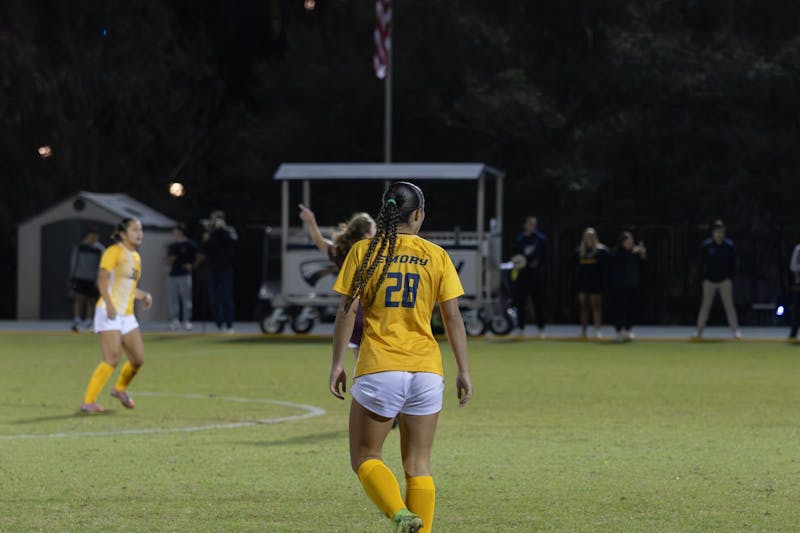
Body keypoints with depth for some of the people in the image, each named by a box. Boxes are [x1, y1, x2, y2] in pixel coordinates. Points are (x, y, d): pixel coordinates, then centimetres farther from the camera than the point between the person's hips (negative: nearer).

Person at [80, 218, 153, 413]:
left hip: (127, 315, 8)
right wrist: (109, 304, -27)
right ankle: (88, 402, -10)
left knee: (138, 359, 6)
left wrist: (144, 295, 10)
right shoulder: (114, 252, -7)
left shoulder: (136, 257, 18)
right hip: (109, 314, -8)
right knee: (112, 360, -16)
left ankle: (120, 389, 33)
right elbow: (102, 280, -15)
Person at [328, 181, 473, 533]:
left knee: (364, 457, 9)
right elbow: (453, 317, 3)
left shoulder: (363, 252, 0)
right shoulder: (436, 256, 3)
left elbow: (346, 311, -3)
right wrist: (464, 371, 8)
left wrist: (336, 364, 4)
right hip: (426, 371, 2)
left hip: (379, 370, -2)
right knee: (418, 465, 11)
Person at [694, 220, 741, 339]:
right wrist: (704, 278, -1)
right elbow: (702, 263, 2)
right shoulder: (706, 245, -5)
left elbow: (733, 264, 5)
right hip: (709, 280, 0)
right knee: (705, 306, 3)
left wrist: (730, 278, -1)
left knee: (729, 306, -4)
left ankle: (735, 331, -4)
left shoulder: (729, 245, -2)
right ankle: (699, 332, 8)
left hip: (725, 281, 0)